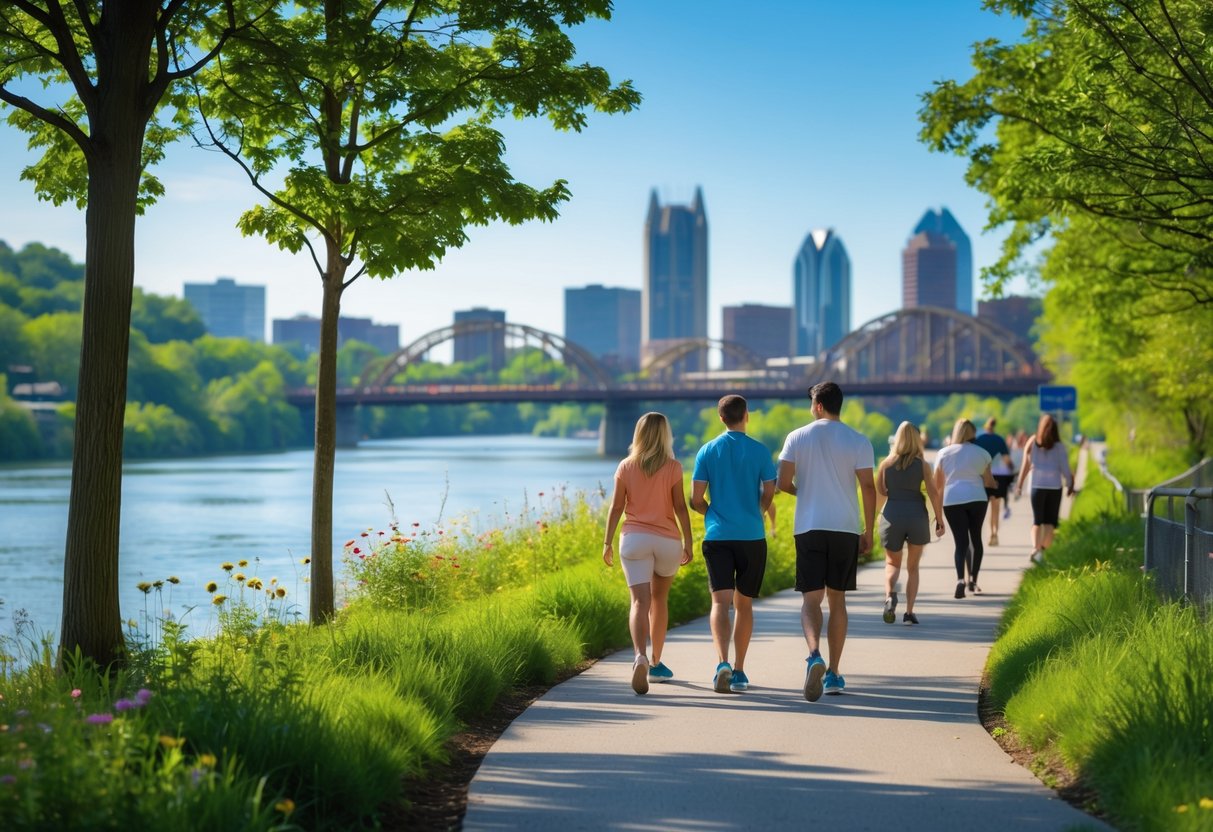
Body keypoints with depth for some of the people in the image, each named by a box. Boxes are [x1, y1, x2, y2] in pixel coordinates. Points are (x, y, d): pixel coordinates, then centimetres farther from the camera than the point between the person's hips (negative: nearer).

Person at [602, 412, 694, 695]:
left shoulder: (626, 467, 1)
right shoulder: (672, 467, -2)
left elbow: (616, 507, 0)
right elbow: (680, 507, -5)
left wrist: (607, 541, 6)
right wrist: (688, 542, 1)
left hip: (634, 539, 0)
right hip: (668, 540, 0)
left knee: (640, 601, -9)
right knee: (660, 599, 19)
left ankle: (640, 657, -34)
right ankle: (656, 663, 27)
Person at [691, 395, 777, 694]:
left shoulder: (707, 451, 2)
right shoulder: (760, 451, 0)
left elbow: (696, 500, 1)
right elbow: (769, 495, 1)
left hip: (717, 536, 0)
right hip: (752, 536, 0)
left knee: (720, 601, -6)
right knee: (744, 603, 11)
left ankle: (722, 662, -27)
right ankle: (739, 671, 14)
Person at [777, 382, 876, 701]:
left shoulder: (797, 438, 0)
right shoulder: (858, 441, 0)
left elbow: (783, 483, -3)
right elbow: (868, 487, -4)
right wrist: (869, 531, 5)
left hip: (809, 528, -1)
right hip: (846, 528, 1)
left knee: (811, 599, -2)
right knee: (837, 599, 12)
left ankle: (814, 655, -29)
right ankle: (834, 673, 13)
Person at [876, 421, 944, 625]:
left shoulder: (886, 463, 1)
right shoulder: (922, 465, -1)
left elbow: (879, 490, 8)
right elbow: (933, 493, -6)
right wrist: (940, 520, 0)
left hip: (892, 515, 0)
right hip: (917, 515, 0)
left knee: (892, 563, 13)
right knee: (912, 567, 14)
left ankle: (890, 595, -18)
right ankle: (909, 612, 7)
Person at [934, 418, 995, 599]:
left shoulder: (944, 453, 4)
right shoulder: (982, 453, 3)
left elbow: (937, 484, 6)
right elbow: (988, 481, 5)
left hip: (952, 500, 0)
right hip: (977, 498, 0)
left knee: (961, 541, 0)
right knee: (975, 538, 17)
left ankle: (960, 579, -22)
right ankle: (973, 580, 18)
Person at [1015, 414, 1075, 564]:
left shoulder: (1032, 443, 0)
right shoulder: (1059, 446, -4)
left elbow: (1026, 466, 1)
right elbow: (1065, 468, -4)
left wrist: (1019, 485, 7)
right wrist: (1070, 484, 8)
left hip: (1037, 485, 1)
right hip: (1054, 486, -1)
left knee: (1037, 520, 9)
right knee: (1050, 521, 6)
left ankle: (1035, 547, -13)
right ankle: (1043, 548, -11)